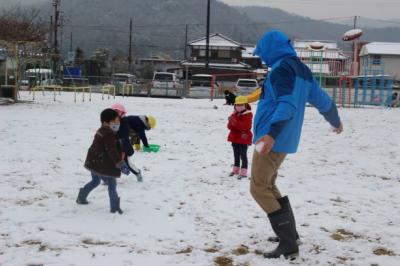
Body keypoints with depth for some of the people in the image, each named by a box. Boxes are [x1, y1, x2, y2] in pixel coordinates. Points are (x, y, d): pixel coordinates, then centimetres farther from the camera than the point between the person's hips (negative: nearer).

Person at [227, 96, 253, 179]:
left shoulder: (248, 115, -11)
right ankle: (236, 169, 29)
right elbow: (230, 126, 3)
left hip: (243, 139, -7)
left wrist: (236, 123, -31)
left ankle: (243, 172, -1)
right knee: (236, 155, 17)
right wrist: (231, 123, -20)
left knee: (243, 155, -4)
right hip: (235, 138, 7)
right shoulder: (234, 114, 9)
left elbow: (246, 126, -24)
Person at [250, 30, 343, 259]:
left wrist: (272, 133, -39)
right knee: (268, 185, 20)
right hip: (286, 139, 9)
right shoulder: (303, 70, 15)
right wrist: (336, 122, 42)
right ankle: (290, 234, 23)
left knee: (259, 188, -6)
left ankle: (289, 245, -11)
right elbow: (322, 100, 24)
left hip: (272, 139, -9)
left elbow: (287, 105, -26)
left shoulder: (281, 68, -13)